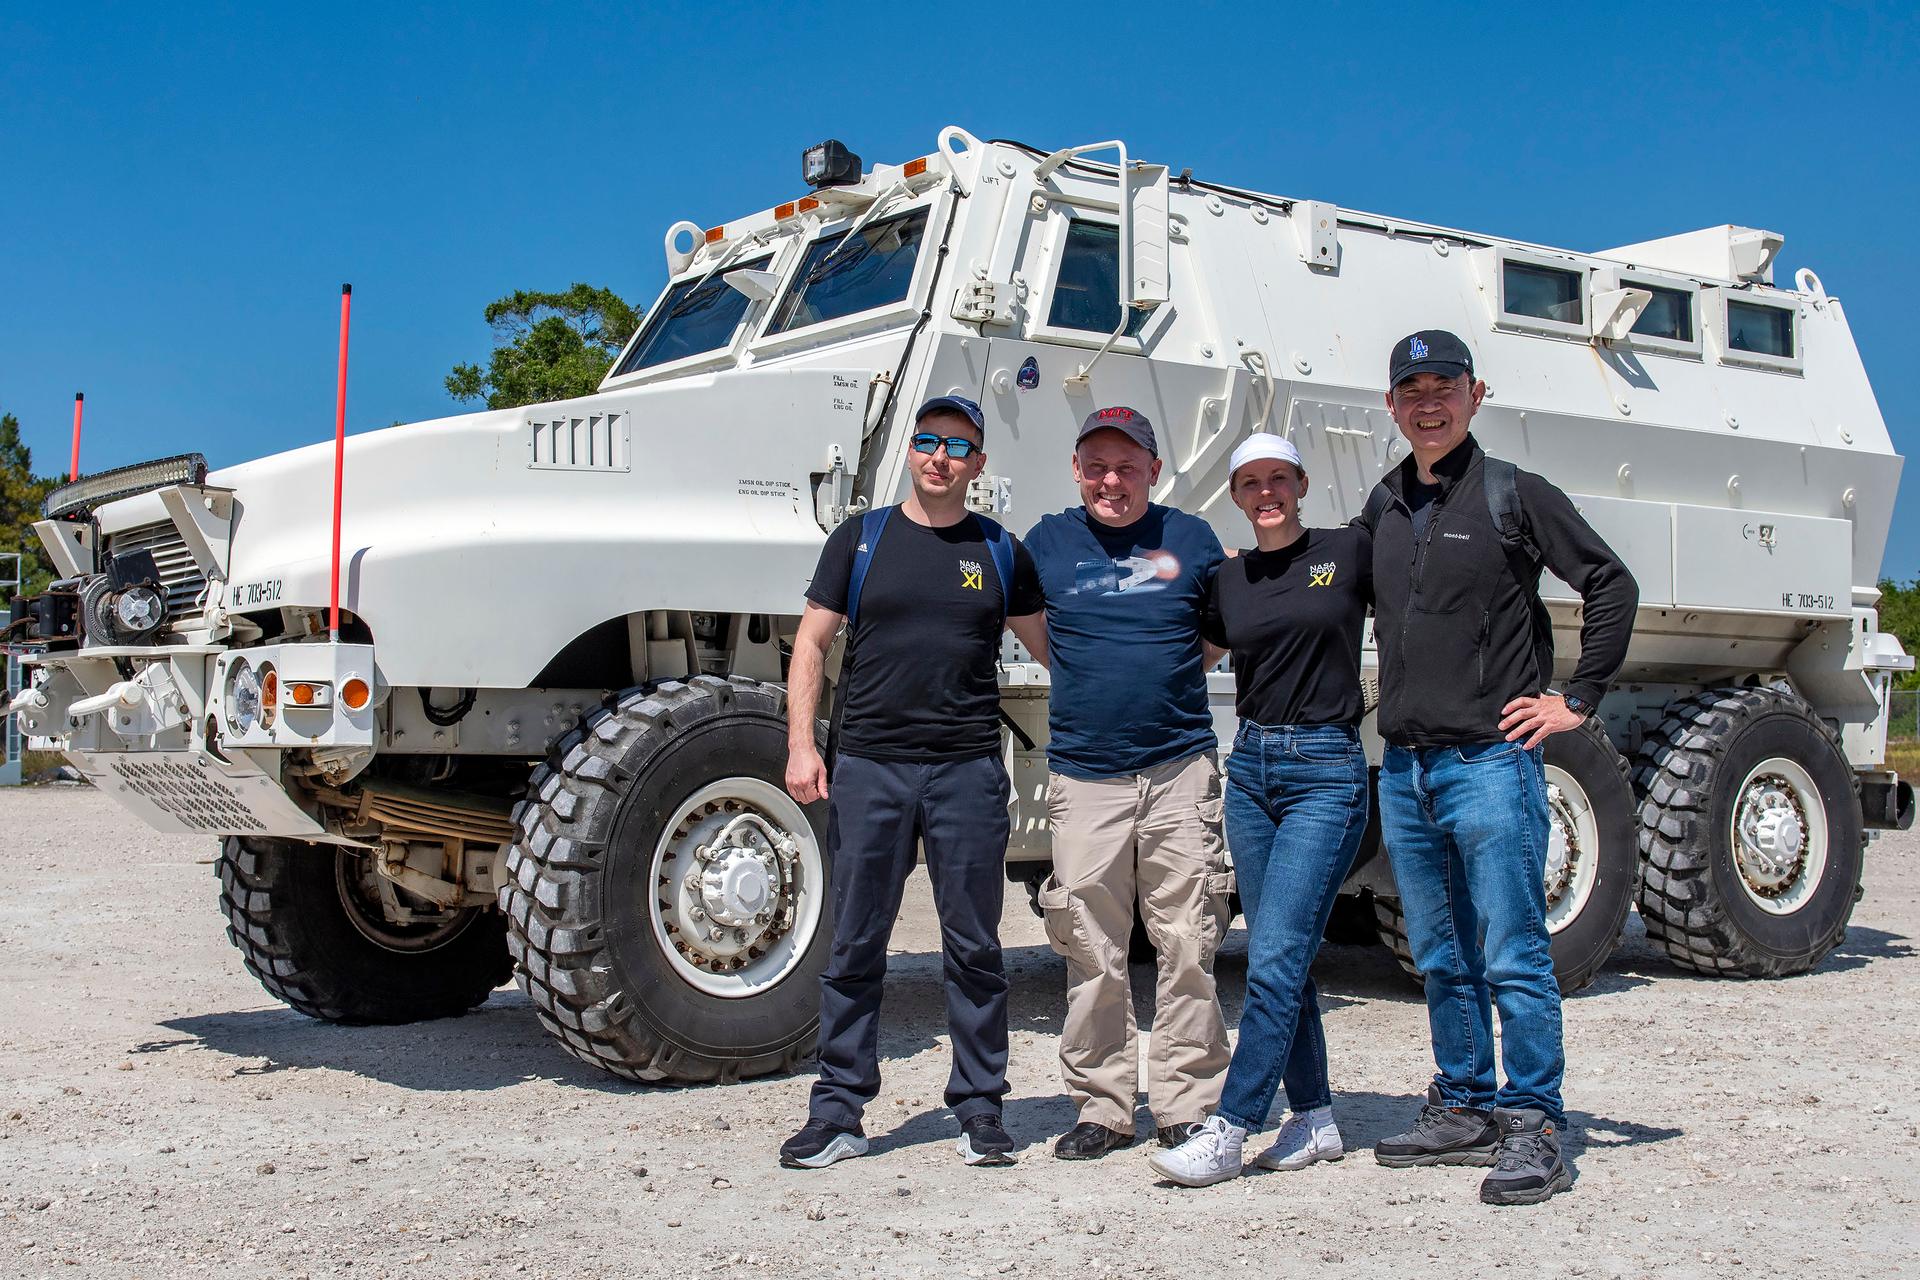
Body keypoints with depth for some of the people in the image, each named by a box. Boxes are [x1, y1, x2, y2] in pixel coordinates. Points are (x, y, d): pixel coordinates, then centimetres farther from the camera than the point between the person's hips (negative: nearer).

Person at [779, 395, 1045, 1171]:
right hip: (869, 766, 0)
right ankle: (837, 1113, 13)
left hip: (969, 771, 0)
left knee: (974, 947, 6)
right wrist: (801, 745, -4)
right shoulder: (860, 540, 7)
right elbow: (811, 645, 6)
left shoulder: (1001, 552, 9)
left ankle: (980, 1111, 16)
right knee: (854, 947, 5)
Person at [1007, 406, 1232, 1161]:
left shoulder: (1189, 539, 8)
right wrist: (1094, 681, 9)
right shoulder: (1048, 543, 9)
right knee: (1090, 952, 3)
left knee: (1188, 947, 0)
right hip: (1083, 774, 1)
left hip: (1180, 767, 0)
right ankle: (1100, 1105, 14)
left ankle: (1187, 1104, 10)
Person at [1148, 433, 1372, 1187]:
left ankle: (1226, 1136, -9)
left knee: (1274, 959, -11)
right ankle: (1315, 1119, 20)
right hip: (1249, 769, 5)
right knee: (1281, 960, 8)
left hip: (1326, 771, -5)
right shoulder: (1229, 578, 11)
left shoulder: (1350, 551, 0)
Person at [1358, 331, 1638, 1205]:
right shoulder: (1383, 507, 13)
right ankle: (1464, 1110, 23)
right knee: (1442, 961, 13)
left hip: (1490, 762, -6)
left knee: (1513, 958, -4)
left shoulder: (1515, 495, -2)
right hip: (1403, 766, 6)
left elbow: (1611, 586, -1)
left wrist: (1577, 699, -3)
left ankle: (1533, 1128, 2)